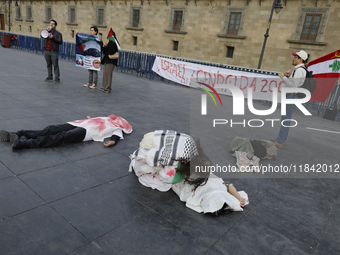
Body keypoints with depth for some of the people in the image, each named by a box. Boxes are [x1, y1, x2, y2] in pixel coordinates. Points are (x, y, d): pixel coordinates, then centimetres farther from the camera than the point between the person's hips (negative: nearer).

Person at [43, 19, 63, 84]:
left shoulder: (58, 33, 1)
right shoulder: (47, 31, 15)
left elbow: (60, 41, -9)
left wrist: (53, 38, -16)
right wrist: (47, 31, -8)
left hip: (54, 52, -5)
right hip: (46, 51, 5)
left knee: (55, 65, -6)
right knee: (49, 65, 12)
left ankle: (57, 79, -2)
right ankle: (50, 77, 21)